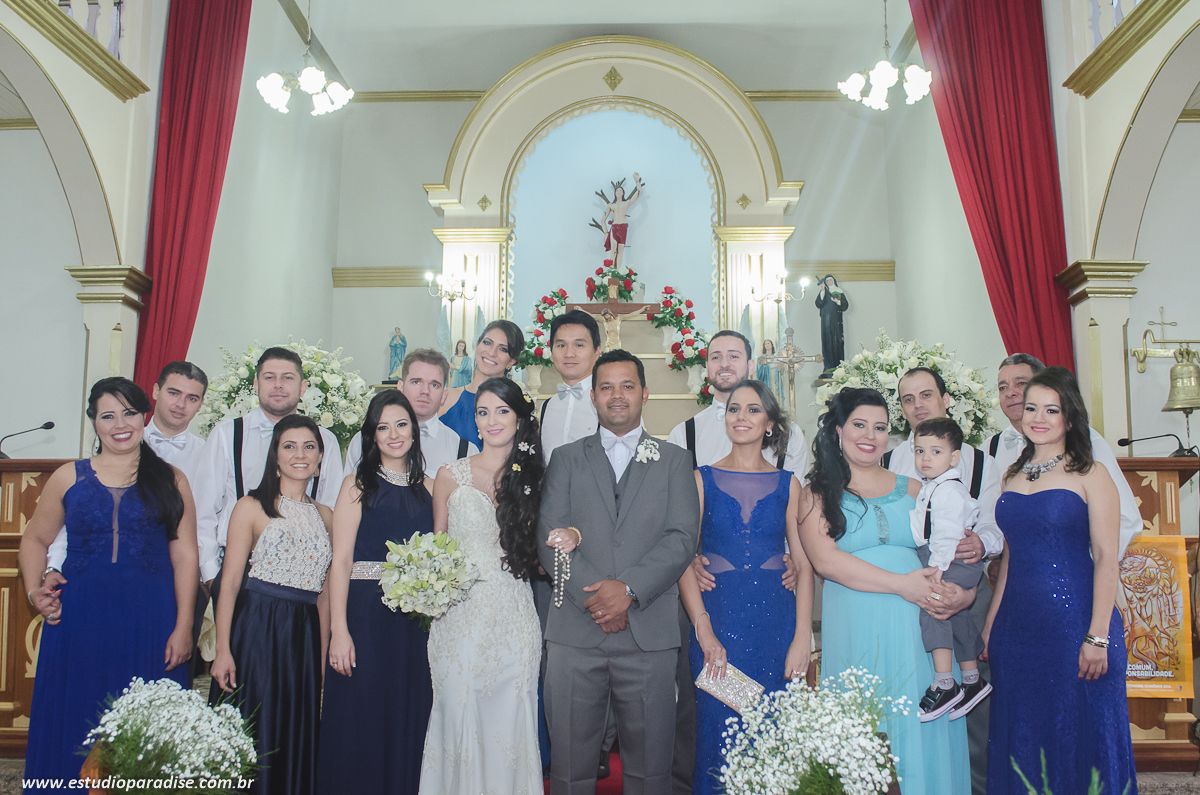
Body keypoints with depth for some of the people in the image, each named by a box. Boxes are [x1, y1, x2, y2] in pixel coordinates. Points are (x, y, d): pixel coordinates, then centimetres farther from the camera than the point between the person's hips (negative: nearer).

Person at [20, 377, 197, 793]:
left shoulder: (170, 481, 4)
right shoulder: (69, 478, 7)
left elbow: (185, 557, 2)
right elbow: (34, 540, 17)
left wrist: (183, 627, -5)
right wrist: (34, 591, -1)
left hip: (150, 621, -1)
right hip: (80, 621, 1)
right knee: (76, 727, 7)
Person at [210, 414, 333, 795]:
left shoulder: (325, 516, 12)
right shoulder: (252, 507, -1)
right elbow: (229, 582, -5)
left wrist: (322, 657, 11)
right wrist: (223, 649, -13)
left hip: (304, 637, 4)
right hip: (256, 631, -4)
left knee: (296, 739, 9)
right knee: (250, 738, 0)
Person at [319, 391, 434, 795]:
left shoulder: (428, 487, 11)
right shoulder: (359, 484, 1)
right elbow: (340, 561, -5)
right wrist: (339, 631, -13)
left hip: (416, 622, 4)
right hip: (365, 615, -3)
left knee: (408, 720, 9)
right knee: (360, 719, 1)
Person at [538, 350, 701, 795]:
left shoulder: (675, 461, 10)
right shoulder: (565, 459, 12)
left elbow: (682, 539, -2)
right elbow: (549, 539, 2)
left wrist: (629, 589, -15)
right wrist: (593, 596, -11)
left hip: (650, 634, 0)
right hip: (575, 633, 1)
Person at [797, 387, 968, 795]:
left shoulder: (912, 489, 15)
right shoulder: (817, 494, 5)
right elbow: (826, 560, -8)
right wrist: (899, 584, -14)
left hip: (917, 628, 3)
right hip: (853, 633, -3)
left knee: (919, 728, 5)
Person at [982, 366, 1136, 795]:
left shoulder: (1089, 475, -4)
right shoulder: (1014, 475, 11)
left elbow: (1106, 558, -9)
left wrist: (1097, 637, -16)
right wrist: (990, 624, 12)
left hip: (1073, 620, -5)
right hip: (1017, 626, 5)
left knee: (1076, 734, 4)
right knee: (1022, 739, 12)